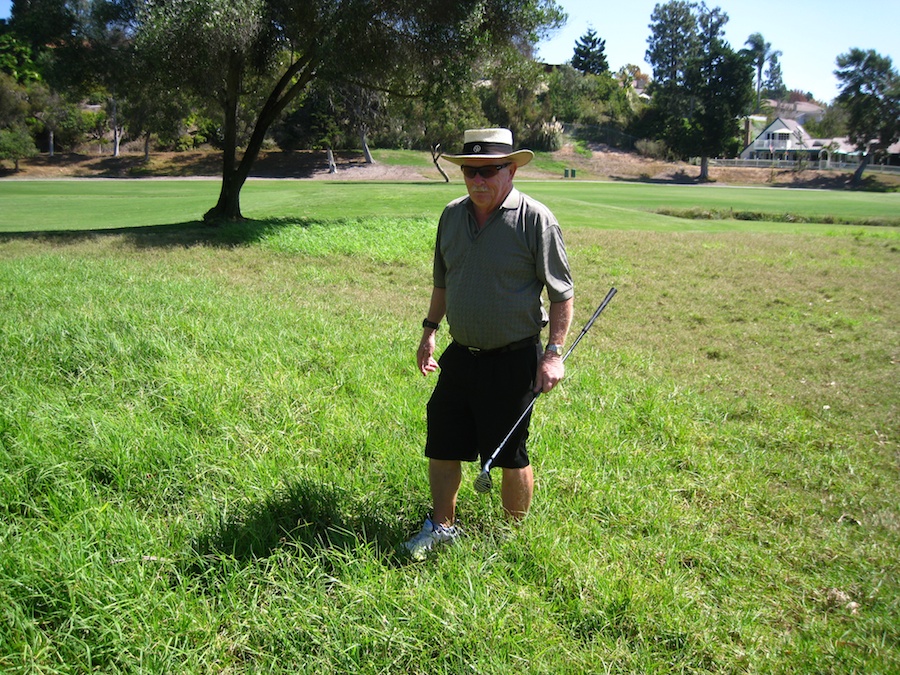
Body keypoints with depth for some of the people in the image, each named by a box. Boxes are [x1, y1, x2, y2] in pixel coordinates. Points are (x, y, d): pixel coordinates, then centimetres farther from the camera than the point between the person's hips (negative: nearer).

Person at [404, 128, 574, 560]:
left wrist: (554, 353, -15)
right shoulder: (452, 215, 6)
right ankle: (442, 525, 32)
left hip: (513, 359, -5)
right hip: (461, 355, 6)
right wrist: (429, 330, 20)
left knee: (510, 456, 7)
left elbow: (562, 293, -10)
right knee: (442, 447, 12)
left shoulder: (535, 219, -12)